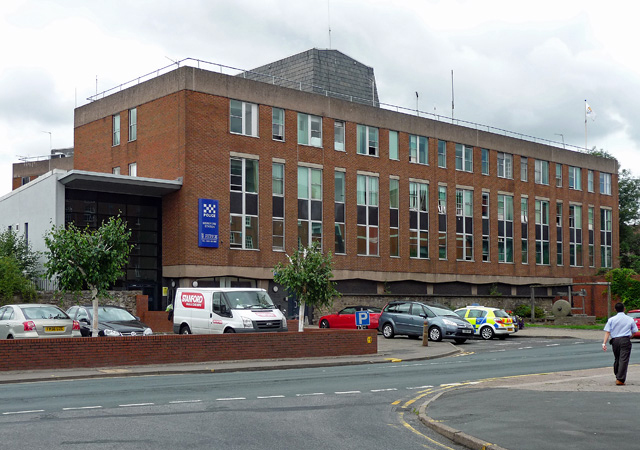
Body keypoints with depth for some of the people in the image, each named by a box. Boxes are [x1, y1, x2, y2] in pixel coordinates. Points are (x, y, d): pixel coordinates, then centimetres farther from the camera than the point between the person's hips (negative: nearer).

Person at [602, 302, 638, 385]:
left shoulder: (611, 319, 4)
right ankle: (620, 379, -12)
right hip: (625, 340, -2)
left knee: (617, 359, 17)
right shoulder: (630, 319, 4)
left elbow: (607, 332, -2)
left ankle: (618, 376, 27)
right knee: (624, 360, -5)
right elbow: (633, 332, 8)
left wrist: (604, 343, -5)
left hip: (615, 341, 2)